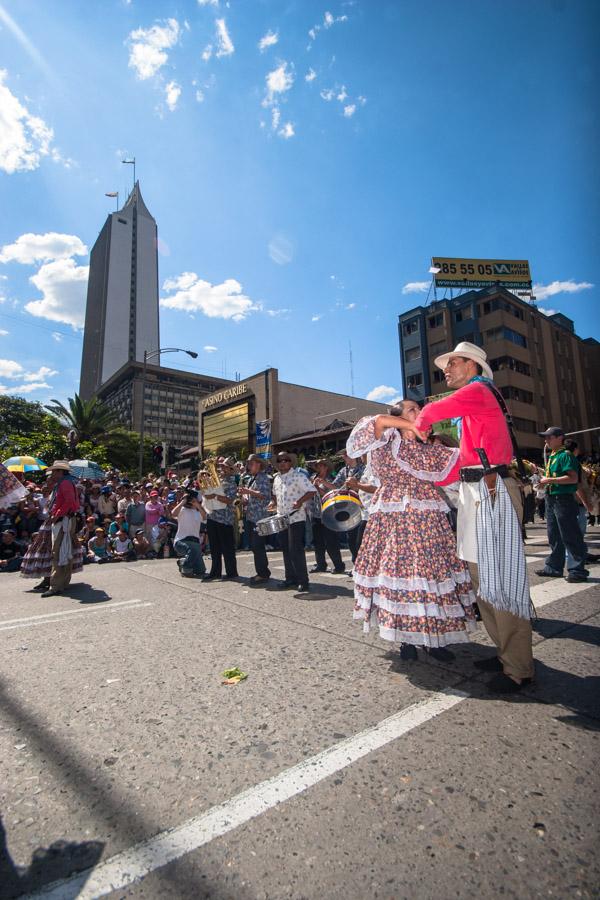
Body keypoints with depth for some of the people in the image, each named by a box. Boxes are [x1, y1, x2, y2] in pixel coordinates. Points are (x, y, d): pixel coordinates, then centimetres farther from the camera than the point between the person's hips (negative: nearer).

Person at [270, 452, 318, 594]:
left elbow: (312, 490, -14)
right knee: (286, 550, 12)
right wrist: (273, 503, 8)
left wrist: (300, 501, -26)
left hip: (296, 517, -7)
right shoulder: (276, 478, 14)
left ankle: (303, 581, -1)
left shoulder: (298, 476, -8)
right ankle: (291, 578, 24)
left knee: (295, 550, -9)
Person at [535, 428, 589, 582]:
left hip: (563, 499, -9)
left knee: (570, 537, -3)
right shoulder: (551, 456, 16)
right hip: (551, 499, 9)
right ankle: (554, 567, 22)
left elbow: (573, 478, -21)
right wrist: (544, 480, 6)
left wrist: (550, 480, -19)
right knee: (554, 536, 14)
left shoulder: (565, 455, -11)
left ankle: (578, 570, 6)